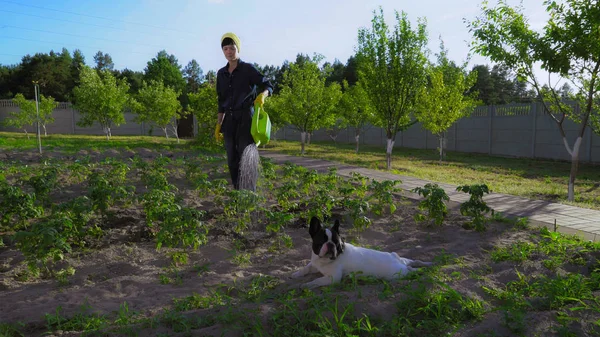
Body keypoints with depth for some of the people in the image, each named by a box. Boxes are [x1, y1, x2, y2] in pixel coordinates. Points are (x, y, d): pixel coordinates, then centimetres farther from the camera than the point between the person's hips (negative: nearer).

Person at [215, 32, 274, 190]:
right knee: (232, 159, 5)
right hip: (229, 120, 5)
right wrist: (218, 124, 12)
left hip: (245, 118, -5)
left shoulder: (248, 69, -2)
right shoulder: (221, 73, 13)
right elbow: (221, 102, 16)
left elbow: (268, 85, -3)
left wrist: (262, 95, -26)